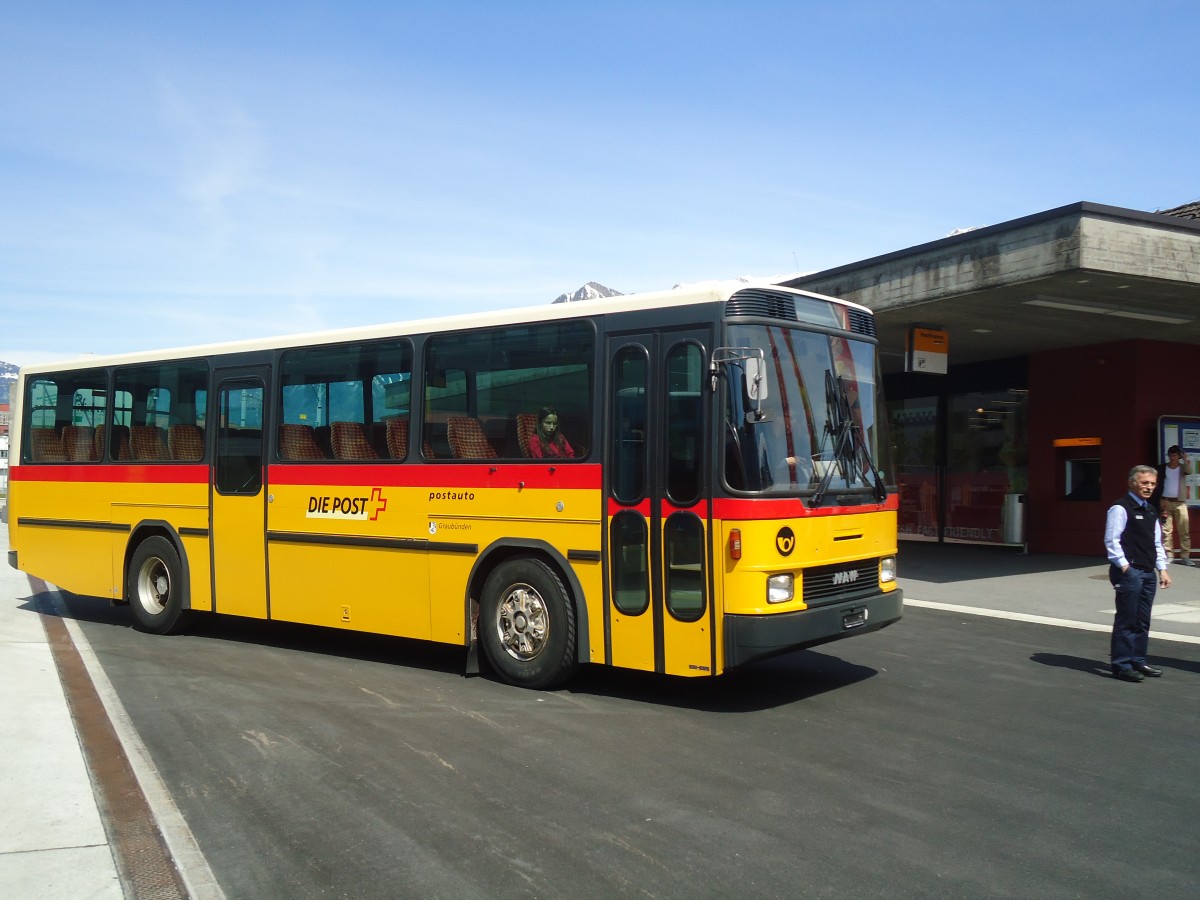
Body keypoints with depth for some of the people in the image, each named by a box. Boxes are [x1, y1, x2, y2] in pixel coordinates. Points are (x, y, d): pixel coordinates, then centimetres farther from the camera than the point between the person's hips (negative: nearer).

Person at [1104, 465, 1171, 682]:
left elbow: (1157, 543, 22)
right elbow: (1111, 541, -14)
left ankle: (1138, 661, 22)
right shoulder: (1120, 508, -9)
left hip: (1148, 573, 8)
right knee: (1126, 620, -6)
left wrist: (1162, 569, 14)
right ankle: (1121, 665, 0)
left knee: (1143, 621, 13)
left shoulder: (1151, 511, 18)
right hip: (1128, 572, -8)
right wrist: (1124, 566, -16)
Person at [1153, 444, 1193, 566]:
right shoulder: (1162, 468, 3)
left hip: (1180, 502, 0)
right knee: (1166, 530, -1)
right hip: (1165, 501, 0)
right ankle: (1167, 555, 2)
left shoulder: (1182, 467, 4)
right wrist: (1159, 501, -4)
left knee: (1184, 530, -3)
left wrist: (1185, 460, -30)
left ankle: (1185, 556, -1)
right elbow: (1158, 485, 2)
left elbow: (1189, 471, -20)